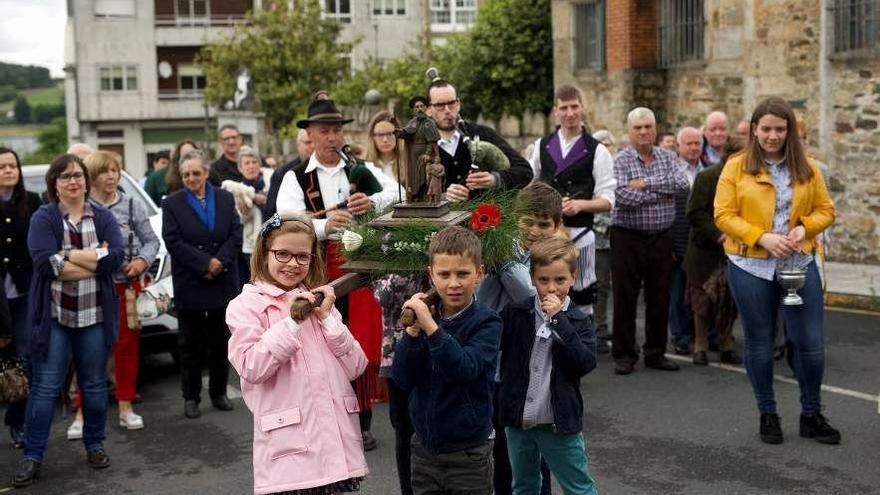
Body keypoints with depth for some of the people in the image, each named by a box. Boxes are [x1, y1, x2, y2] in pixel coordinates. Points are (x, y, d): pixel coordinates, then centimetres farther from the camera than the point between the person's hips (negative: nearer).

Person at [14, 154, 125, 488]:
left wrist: (70, 254, -15)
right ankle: (32, 456, 8)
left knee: (95, 384, 12)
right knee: (45, 386, 1)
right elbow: (45, 263, -17)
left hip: (95, 316, 2)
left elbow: (116, 257, -11)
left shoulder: (104, 218, 5)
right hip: (54, 316, -2)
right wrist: (95, 259, -16)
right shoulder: (43, 218, -2)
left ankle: (95, 445, 26)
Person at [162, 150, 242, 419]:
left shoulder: (225, 199, 6)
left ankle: (219, 392, 22)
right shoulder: (172, 203, 0)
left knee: (221, 341, 10)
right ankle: (191, 397, 13)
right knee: (190, 344, 5)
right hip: (190, 284, -2)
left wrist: (220, 262, -15)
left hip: (223, 283, 2)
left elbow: (236, 235, 1)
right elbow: (173, 242, -9)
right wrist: (205, 264, -16)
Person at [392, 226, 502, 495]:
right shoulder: (425, 314, 0)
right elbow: (402, 380, -5)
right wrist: (413, 330, -17)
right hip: (424, 449, 4)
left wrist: (430, 325, -32)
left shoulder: (486, 322, -12)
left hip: (468, 453, -4)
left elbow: (465, 371, -27)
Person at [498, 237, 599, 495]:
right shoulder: (515, 313, -3)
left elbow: (586, 363, -19)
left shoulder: (578, 321, -6)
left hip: (559, 424, -2)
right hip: (518, 420, 2)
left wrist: (558, 320, -22)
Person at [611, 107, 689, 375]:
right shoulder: (620, 160, -4)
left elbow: (681, 183, -10)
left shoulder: (669, 157, 9)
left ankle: (656, 352, 21)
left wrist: (646, 183, -15)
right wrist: (662, 193, -12)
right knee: (625, 298, 1)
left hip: (661, 239, 4)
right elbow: (623, 196, -20)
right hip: (628, 238, -4)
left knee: (659, 298, 9)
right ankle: (624, 354, 11)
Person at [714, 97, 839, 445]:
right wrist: (762, 237, -17)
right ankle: (767, 415, 23)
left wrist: (804, 228, -12)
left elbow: (825, 210, 9)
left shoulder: (807, 168, 7)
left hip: (800, 263, 2)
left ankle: (811, 415, 20)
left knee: (811, 341, 2)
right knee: (759, 342, 8)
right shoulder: (736, 167, -1)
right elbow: (723, 215, -6)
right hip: (751, 266, -2)